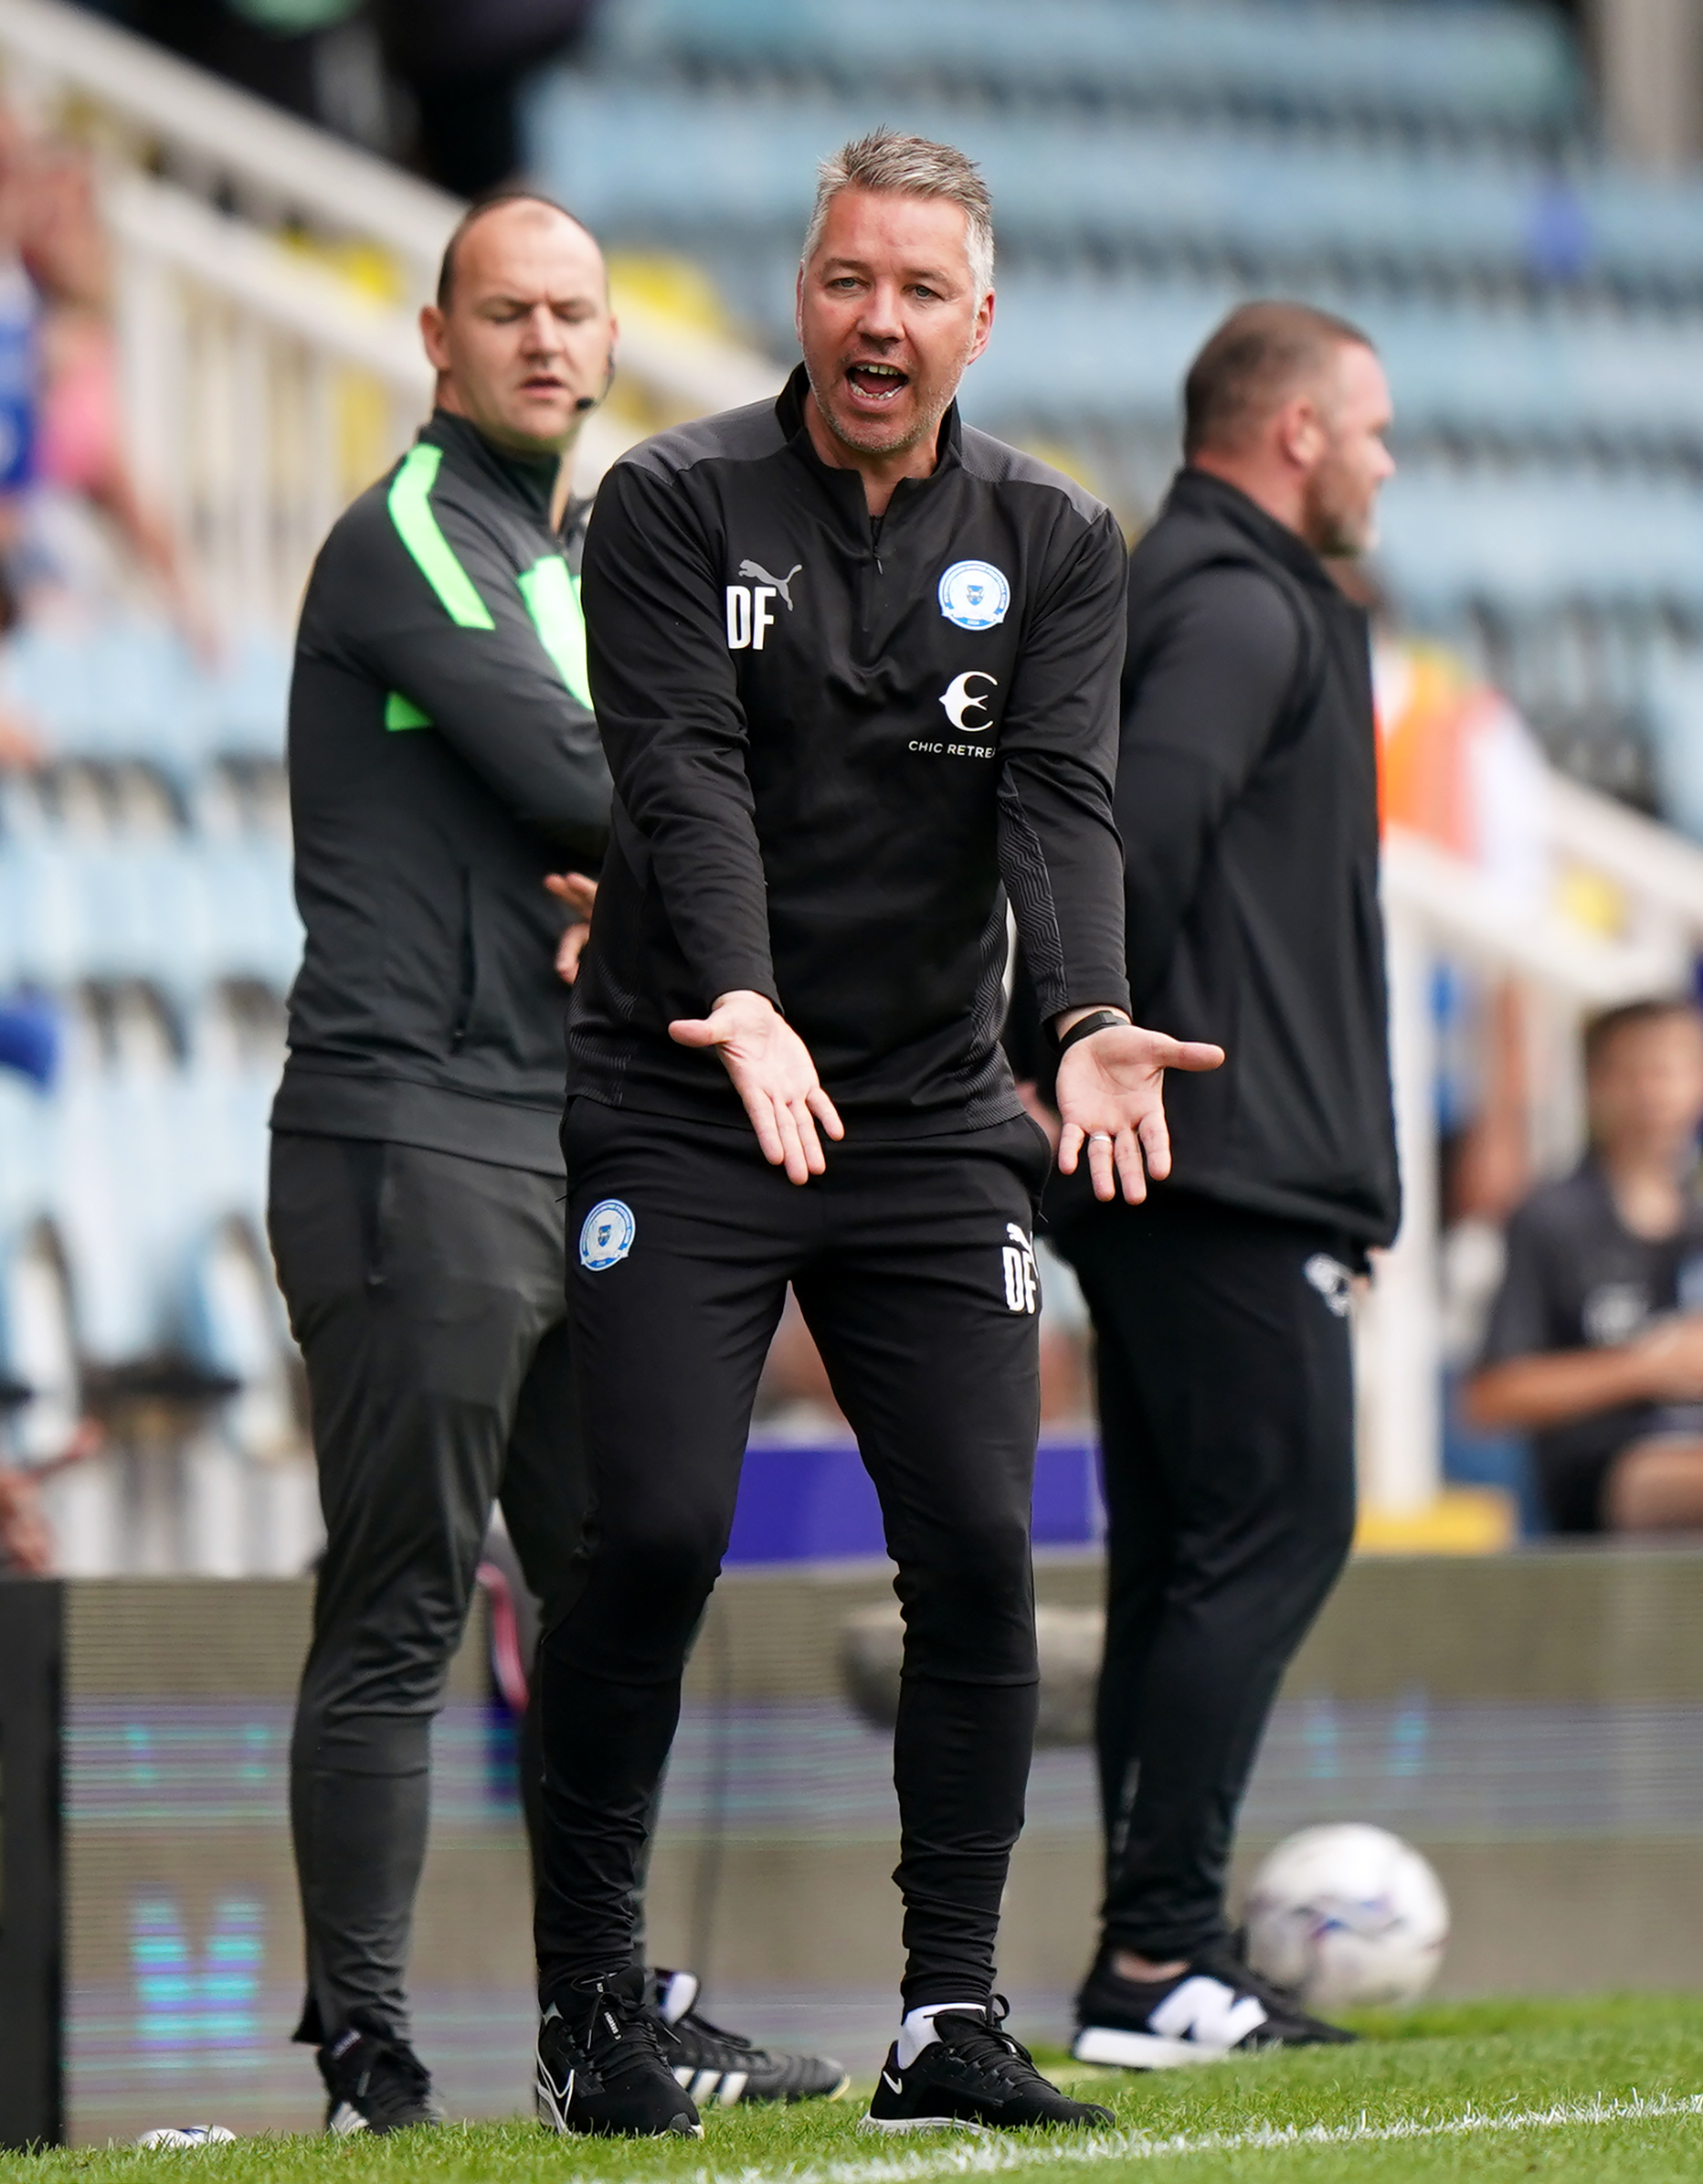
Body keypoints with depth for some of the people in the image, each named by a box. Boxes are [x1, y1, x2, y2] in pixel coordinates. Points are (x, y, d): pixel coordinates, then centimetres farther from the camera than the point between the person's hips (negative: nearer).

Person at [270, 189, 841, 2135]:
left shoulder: (594, 559, 22)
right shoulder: (407, 537, -7)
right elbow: (575, 780, -16)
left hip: (578, 1143, 9)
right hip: (416, 1142, -9)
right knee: (398, 1619, -9)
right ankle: (366, 2052, -8)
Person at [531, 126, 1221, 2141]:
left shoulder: (1054, 548, 6)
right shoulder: (676, 505, -3)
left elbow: (1062, 801, -8)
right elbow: (682, 776, -17)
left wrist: (1093, 1024, -27)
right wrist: (743, 1008, -34)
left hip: (934, 1123, 3)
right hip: (679, 1117, -3)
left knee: (977, 1546, -6)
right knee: (656, 1534, -12)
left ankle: (948, 2025, 1)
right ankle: (582, 2004, 0)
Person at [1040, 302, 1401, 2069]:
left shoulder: (1174, 590, 22)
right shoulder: (1246, 606, -10)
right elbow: (1144, 822, -24)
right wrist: (1144, 1050, -17)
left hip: (1138, 1159, 10)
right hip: (1230, 1163, -10)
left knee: (1183, 1555, 10)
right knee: (1275, 1527, -10)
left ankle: (1158, 1972, 11)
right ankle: (1156, 1959, -14)